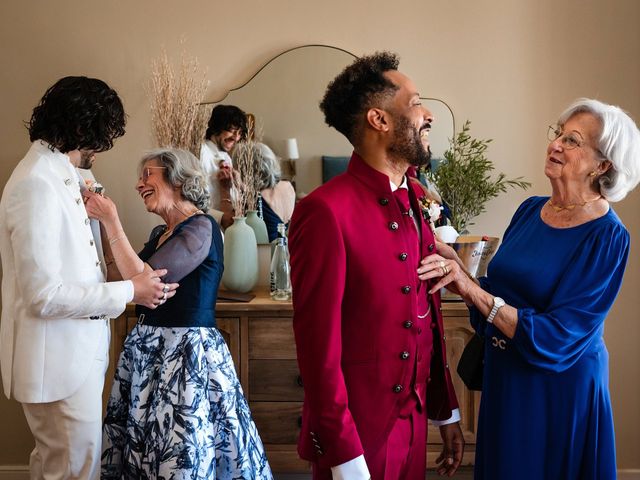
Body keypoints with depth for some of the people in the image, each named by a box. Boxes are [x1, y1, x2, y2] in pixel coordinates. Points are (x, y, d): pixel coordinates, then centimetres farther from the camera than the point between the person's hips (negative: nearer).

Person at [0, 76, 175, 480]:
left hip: (76, 351, 10)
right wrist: (129, 291, -17)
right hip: (58, 359, -10)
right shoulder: (37, 187, -22)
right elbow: (43, 295, -24)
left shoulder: (59, 176, 9)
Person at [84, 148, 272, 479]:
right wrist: (101, 221, 7)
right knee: (144, 447, 13)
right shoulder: (160, 233, 15)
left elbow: (143, 279, -21)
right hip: (149, 349, 8)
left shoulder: (201, 228, -13)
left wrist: (111, 220, -14)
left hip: (187, 352, -8)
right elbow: (128, 274, 7)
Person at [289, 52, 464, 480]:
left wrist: (446, 411, 13)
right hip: (355, 434, -7)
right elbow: (319, 345, -18)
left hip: (413, 424, 7)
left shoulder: (417, 200, 5)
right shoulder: (326, 211, -19)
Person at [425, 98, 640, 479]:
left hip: (561, 391, -6)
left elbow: (556, 337, -23)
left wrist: (473, 290, -28)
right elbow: (498, 294, 4)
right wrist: (457, 268, -14)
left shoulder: (608, 237, -17)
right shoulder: (531, 209, 0)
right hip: (505, 380, 6)